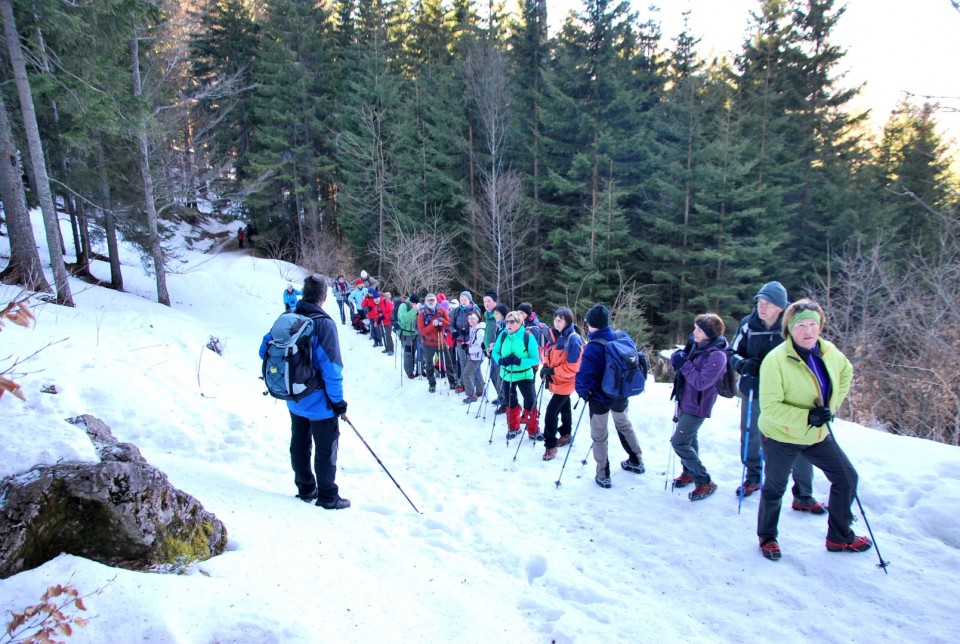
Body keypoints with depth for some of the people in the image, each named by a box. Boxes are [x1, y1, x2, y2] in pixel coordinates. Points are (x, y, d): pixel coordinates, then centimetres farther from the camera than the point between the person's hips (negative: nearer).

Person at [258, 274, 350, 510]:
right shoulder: (324, 323, -21)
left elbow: (265, 349, 5)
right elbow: (330, 367, -23)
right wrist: (338, 401, -15)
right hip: (320, 402, -7)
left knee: (300, 445, 19)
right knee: (326, 448, 6)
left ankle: (305, 488, 34)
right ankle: (328, 497, 17)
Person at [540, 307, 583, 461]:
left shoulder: (573, 340, -22)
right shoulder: (554, 336, 2)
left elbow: (572, 367, -24)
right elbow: (549, 353, 16)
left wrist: (552, 371, -23)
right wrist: (546, 367, -2)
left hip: (565, 382, -8)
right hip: (556, 380, 8)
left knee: (551, 412, -11)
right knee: (564, 408, 23)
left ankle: (550, 445, 0)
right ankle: (566, 434, 41)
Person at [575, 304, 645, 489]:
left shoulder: (592, 348, -27)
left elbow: (584, 375, -30)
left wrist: (582, 391, -9)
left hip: (600, 398, -6)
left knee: (599, 435, 12)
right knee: (624, 425, 29)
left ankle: (603, 476, 22)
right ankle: (636, 461, 44)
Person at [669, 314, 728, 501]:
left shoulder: (717, 356, -23)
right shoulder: (696, 345, 1)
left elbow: (701, 383, -27)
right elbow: (678, 362, 7)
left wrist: (685, 364, -23)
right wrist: (677, 357, -14)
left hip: (697, 406, -8)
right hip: (685, 400, 8)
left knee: (679, 442, -8)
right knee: (689, 438, 21)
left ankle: (705, 482, 3)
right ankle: (689, 472, 40)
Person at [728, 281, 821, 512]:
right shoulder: (748, 324, -6)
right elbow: (732, 353, 3)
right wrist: (744, 364, -18)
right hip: (754, 393, 2)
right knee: (750, 438, 16)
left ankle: (803, 496, 13)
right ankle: (753, 477, 41)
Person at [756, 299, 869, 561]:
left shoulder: (830, 352, -6)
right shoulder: (775, 360, -26)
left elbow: (846, 373, 17)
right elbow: (770, 407, -26)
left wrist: (832, 405, 7)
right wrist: (806, 417, -34)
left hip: (819, 435, 6)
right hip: (781, 436, -6)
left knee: (846, 477, 12)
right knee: (774, 488, 10)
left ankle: (840, 537, 33)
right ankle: (767, 538, 34)